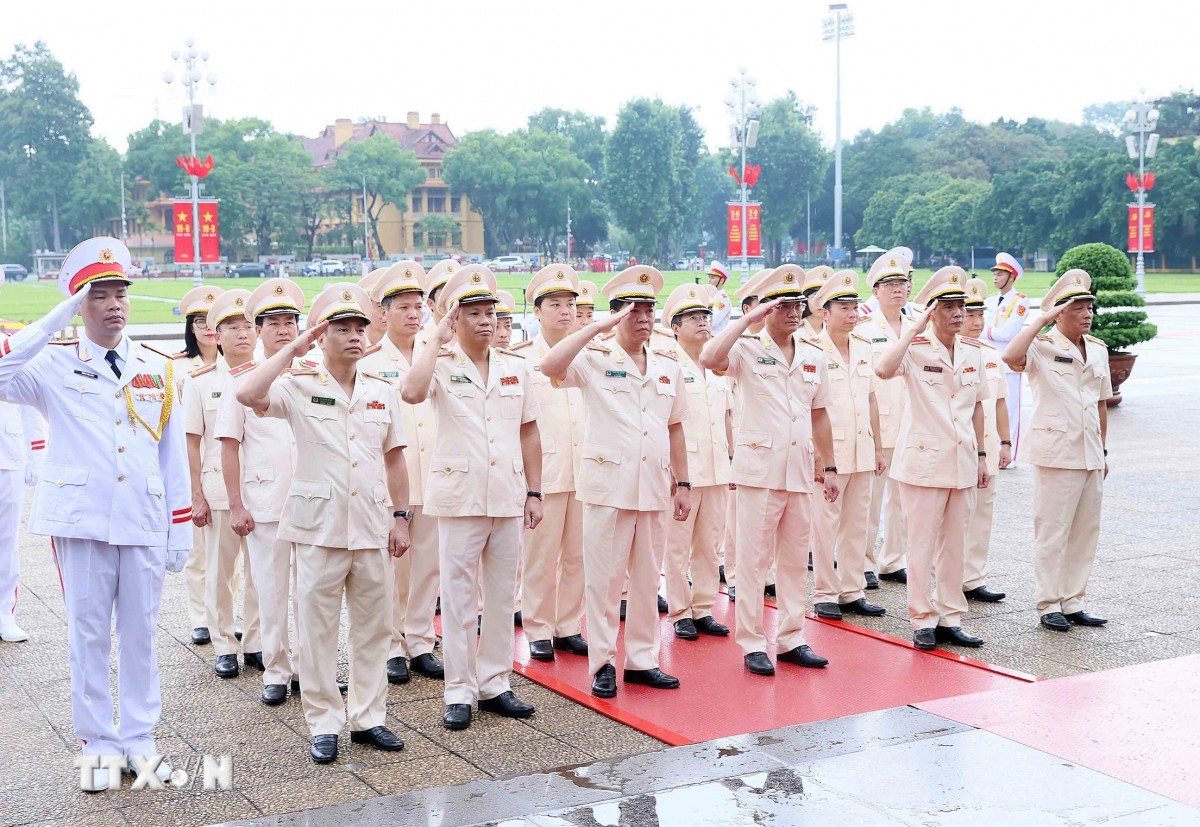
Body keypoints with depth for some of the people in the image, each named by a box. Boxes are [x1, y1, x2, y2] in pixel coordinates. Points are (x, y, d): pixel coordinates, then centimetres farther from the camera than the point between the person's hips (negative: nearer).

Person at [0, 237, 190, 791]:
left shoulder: (159, 370, 8)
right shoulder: (55, 365, 1)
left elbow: (173, 454, 9)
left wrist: (181, 527, 6)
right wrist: (58, 319, -19)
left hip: (144, 523, 2)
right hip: (81, 522, -2)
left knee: (140, 633, 8)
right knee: (88, 635, 5)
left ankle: (139, 740, 19)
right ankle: (98, 745, 15)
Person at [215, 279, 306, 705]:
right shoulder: (242, 379, 1)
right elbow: (230, 445, 1)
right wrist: (235, 505, -5)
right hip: (264, 503, -2)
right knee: (271, 591, 5)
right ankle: (275, 670, 16)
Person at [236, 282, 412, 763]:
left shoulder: (382, 392, 9)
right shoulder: (300, 387, -3)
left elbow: (395, 458, 13)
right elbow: (248, 395, -22)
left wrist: (401, 517, 8)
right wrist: (292, 350, -16)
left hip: (371, 526, 3)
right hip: (319, 525, -3)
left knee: (372, 626, 9)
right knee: (318, 628, 3)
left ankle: (368, 718, 21)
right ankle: (323, 725, 13)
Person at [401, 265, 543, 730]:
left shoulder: (515, 368, 9)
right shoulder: (442, 366, -3)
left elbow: (529, 433, 12)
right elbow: (412, 393, -26)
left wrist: (534, 492, 7)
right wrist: (438, 339, -16)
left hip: (508, 497, 4)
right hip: (460, 496, -4)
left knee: (502, 595, 10)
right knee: (459, 597, 2)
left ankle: (495, 684, 21)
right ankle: (459, 692, 10)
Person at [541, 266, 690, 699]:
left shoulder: (667, 366, 11)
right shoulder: (595, 358, -4)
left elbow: (675, 428, 16)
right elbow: (551, 366, -24)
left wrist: (683, 482, 12)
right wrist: (599, 327, -22)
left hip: (654, 487, 5)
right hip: (607, 484, -4)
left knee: (648, 578, 11)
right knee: (603, 578, 1)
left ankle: (642, 659, 21)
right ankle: (602, 663, 11)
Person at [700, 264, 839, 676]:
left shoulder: (813, 356, 12)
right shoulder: (748, 349, -4)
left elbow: (819, 415, 17)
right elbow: (709, 358, -26)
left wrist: (829, 467, 14)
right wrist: (749, 318, -19)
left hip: (799, 471, 5)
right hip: (759, 468, -5)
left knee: (796, 559, 11)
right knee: (753, 558, 0)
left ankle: (791, 639, 20)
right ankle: (752, 644, 7)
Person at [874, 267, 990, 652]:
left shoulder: (973, 354, 9)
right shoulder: (916, 349, -8)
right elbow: (883, 369, -29)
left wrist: (981, 454, 15)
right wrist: (917, 327, -23)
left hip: (962, 462, 5)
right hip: (924, 460, -5)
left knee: (954, 544, 10)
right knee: (922, 544, 0)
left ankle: (950, 618, 18)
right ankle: (923, 621, 9)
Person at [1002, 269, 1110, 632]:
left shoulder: (1098, 349, 12)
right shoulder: (1043, 347, -7)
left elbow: (1102, 402, 18)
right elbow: (1011, 356, -30)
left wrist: (1104, 450, 17)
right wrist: (1043, 319, -23)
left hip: (1091, 453, 7)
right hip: (1056, 450, -7)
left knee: (1086, 530, 10)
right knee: (1052, 531, -2)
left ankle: (1072, 602, 19)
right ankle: (1048, 605, 7)